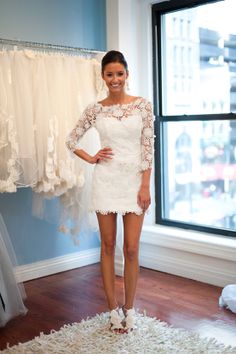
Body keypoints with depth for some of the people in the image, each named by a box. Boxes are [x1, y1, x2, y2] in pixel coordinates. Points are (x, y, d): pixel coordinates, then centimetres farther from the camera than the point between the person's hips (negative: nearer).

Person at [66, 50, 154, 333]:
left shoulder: (143, 105, 0)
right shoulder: (95, 109, 2)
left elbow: (148, 147, -3)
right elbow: (71, 140, 13)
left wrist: (145, 185, -8)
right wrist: (91, 159, 0)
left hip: (134, 180, -1)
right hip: (106, 181, 1)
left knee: (131, 249, 2)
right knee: (108, 246, 7)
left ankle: (129, 308, 20)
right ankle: (114, 309, 22)